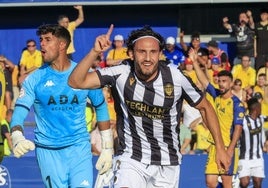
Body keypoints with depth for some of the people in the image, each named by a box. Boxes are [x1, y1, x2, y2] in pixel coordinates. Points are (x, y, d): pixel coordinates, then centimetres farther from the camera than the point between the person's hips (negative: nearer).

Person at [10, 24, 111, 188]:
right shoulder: (35, 79, -2)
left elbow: (101, 108, 10)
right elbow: (20, 111, -9)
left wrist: (108, 148, 8)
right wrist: (17, 138, -30)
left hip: (79, 148, 0)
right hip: (48, 150, 0)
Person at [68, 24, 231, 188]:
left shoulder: (176, 78, -11)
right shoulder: (120, 74, -12)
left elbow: (205, 107, 3)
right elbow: (76, 82, -18)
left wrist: (220, 148, 2)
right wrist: (95, 52, -31)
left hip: (167, 164, 1)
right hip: (131, 160, -1)